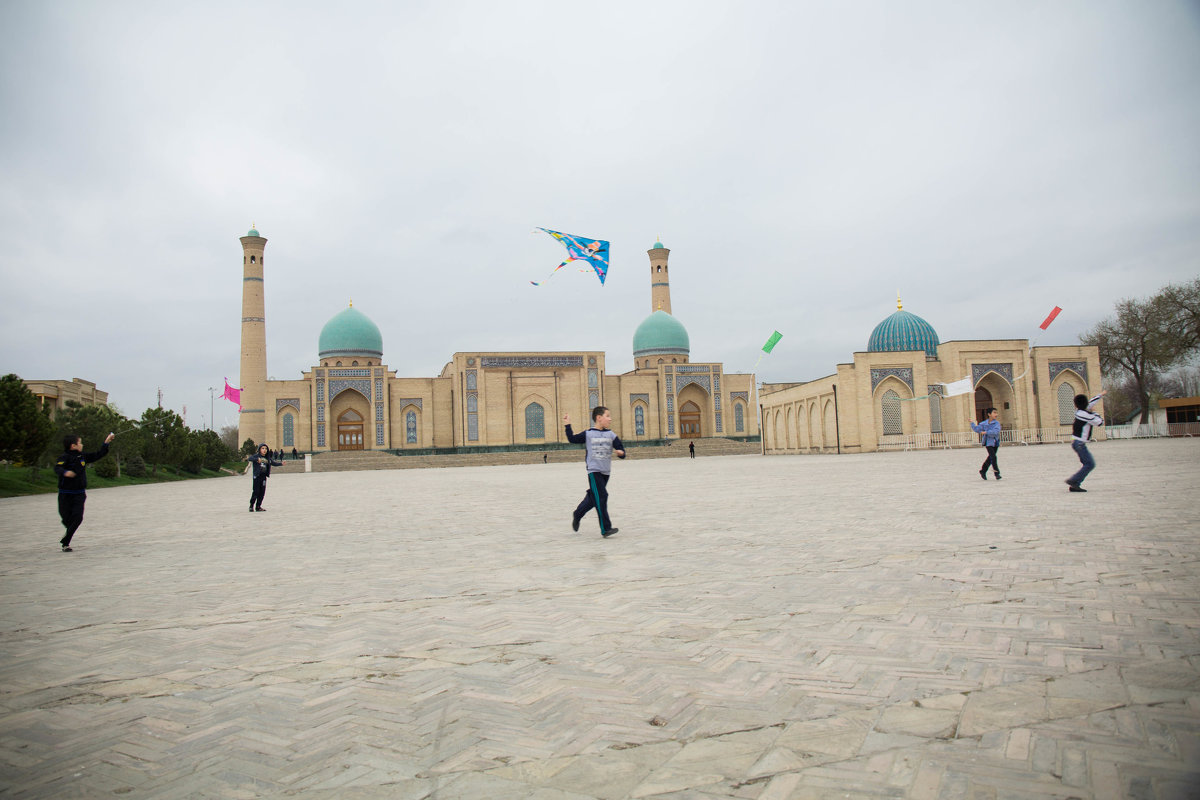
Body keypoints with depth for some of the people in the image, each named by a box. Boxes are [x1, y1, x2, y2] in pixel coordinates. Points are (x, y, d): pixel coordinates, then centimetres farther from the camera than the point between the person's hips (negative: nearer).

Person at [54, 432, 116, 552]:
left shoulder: (83, 456, 8)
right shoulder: (64, 457, -10)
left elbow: (98, 455, 20)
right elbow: (57, 467, -27)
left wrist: (106, 442, 20)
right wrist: (65, 472, -48)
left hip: (79, 493, 4)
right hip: (65, 494, -4)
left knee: (77, 518, -10)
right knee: (66, 518, 4)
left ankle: (65, 542, -4)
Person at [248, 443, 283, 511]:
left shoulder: (268, 458, 12)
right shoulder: (256, 456, -4)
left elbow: (274, 463, 20)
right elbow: (250, 458, -22)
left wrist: (281, 463, 6)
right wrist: (257, 459, -39)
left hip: (264, 476, 5)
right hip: (257, 476, -5)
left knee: (262, 492, 5)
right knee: (256, 491, -7)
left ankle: (258, 506, 14)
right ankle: (251, 506, 6)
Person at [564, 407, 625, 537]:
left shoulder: (611, 435, 6)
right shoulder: (588, 434, -2)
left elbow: (620, 449, 4)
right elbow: (572, 439, 3)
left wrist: (620, 452, -18)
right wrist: (568, 425, -2)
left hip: (606, 472, 5)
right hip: (594, 471, -5)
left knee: (592, 498, 14)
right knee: (601, 497, -13)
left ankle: (577, 515, 39)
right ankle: (605, 529, -11)